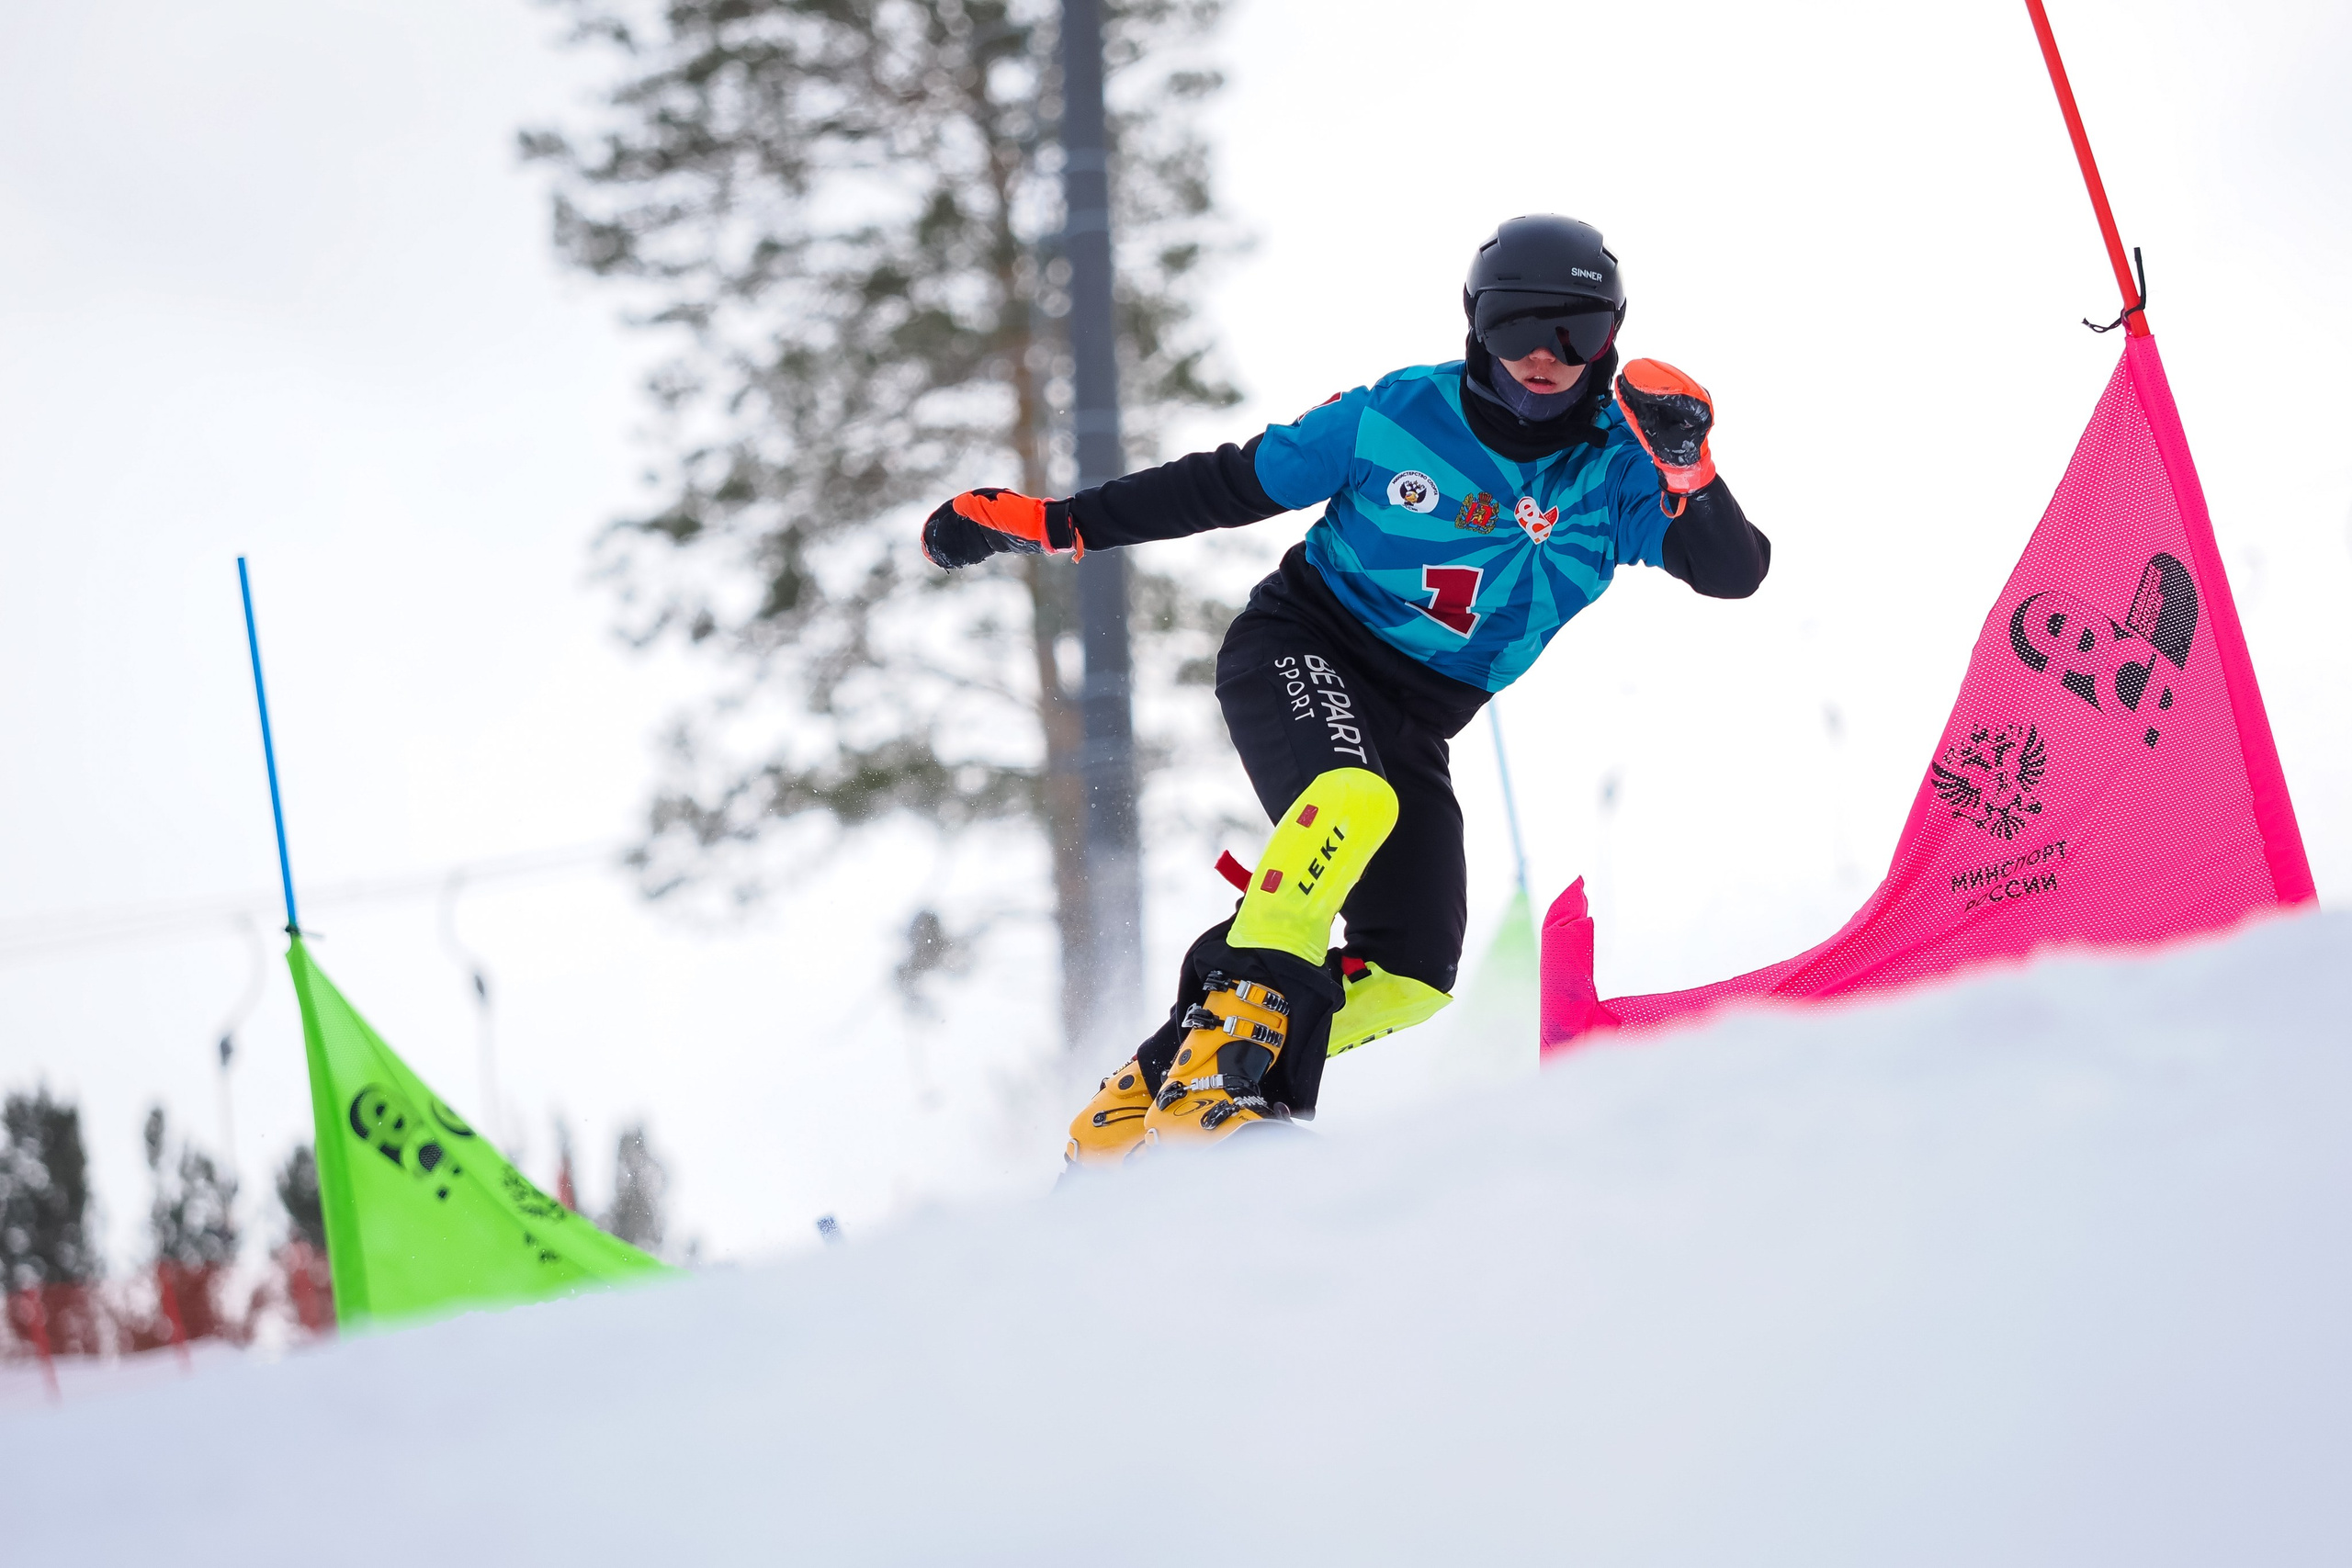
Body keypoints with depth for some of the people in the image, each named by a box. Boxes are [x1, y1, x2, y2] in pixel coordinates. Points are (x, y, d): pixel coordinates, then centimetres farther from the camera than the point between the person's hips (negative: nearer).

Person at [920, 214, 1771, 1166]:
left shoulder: (1618, 472, -5)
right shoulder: (1397, 416, -10)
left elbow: (1734, 573, -15)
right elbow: (1225, 486, -2)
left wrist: (1688, 470, -35)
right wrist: (1047, 523, -4)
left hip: (1412, 723, 5)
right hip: (1297, 654, -4)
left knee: (1411, 976, -6)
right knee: (1354, 799, -37)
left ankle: (1153, 1090, -1)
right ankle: (1231, 1027, -36)